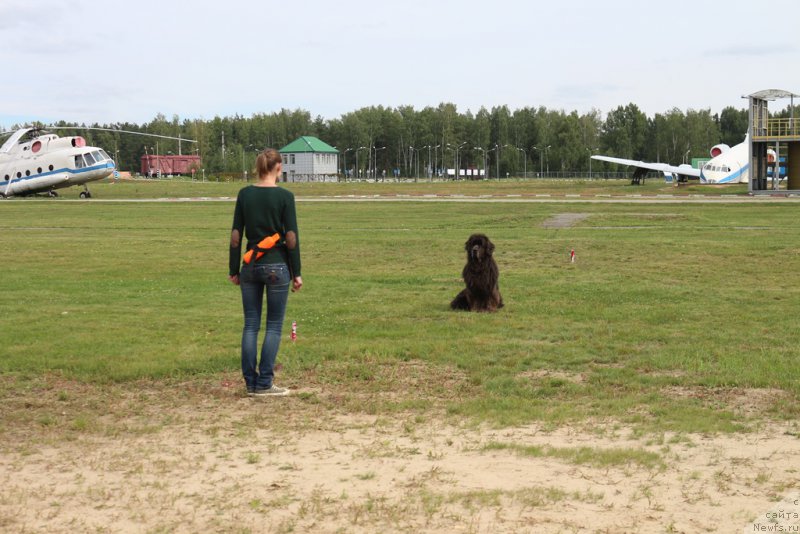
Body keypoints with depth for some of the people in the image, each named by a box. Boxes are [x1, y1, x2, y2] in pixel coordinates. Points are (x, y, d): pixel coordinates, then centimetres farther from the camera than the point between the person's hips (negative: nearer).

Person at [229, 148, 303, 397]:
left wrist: (234, 269, 9)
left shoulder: (245, 194, 0)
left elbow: (236, 235, 2)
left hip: (250, 266, 3)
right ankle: (264, 383, 2)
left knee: (250, 324, 9)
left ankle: (251, 382, 9)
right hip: (277, 266, -3)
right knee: (274, 325, 4)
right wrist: (296, 273, -2)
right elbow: (291, 237, -10)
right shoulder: (284, 196, -9)